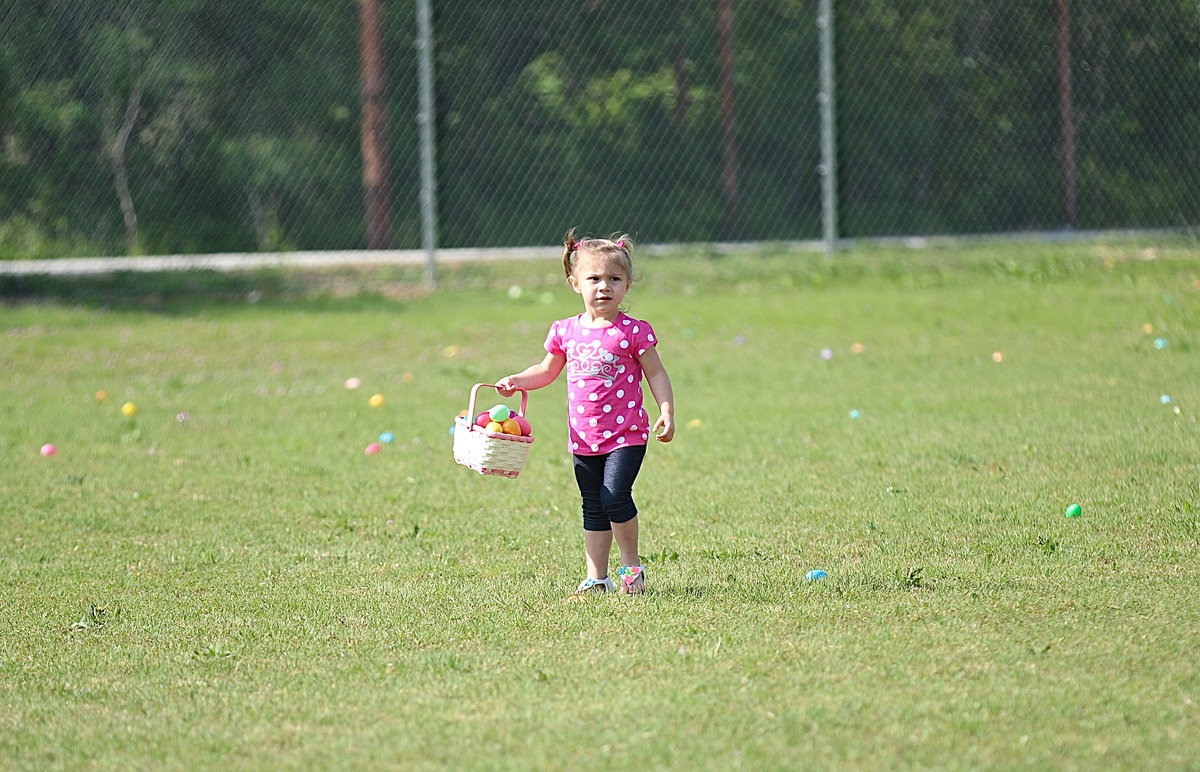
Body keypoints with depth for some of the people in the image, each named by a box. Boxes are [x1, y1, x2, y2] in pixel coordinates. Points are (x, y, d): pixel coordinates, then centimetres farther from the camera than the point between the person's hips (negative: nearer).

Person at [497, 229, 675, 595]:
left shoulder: (633, 332, -7)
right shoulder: (566, 332, 5)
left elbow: (656, 374, -2)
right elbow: (547, 371, 20)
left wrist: (667, 412, -13)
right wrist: (516, 381, 4)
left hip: (625, 434, -5)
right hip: (584, 438, 5)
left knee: (615, 496, -19)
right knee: (593, 509, 10)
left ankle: (631, 563, 1)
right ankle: (596, 577, 16)